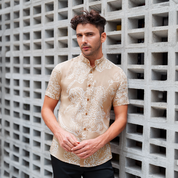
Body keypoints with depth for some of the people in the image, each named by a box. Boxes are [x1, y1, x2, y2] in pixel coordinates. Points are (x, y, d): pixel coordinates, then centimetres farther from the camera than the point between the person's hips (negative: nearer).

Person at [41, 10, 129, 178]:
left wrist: (98, 142, -13)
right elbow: (47, 109, 6)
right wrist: (59, 133, -12)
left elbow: (121, 118, 1)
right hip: (63, 157, 1)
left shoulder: (117, 75, 1)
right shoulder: (61, 70, 2)